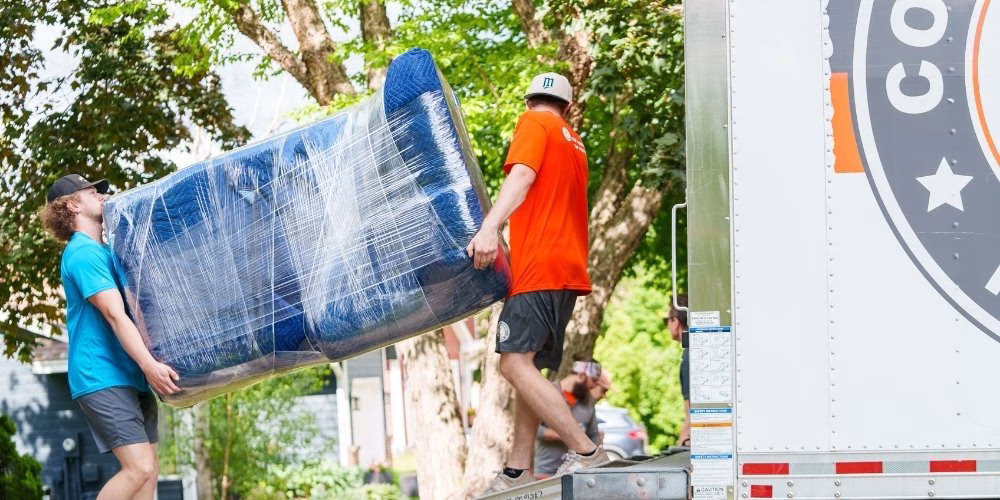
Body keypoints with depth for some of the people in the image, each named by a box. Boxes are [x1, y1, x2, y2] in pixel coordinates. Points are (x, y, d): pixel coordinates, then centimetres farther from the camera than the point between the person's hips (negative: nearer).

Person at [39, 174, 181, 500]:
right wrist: (150, 365, -30)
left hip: (129, 377, 10)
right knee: (139, 467, -20)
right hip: (103, 378, -10)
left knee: (148, 470, 3)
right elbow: (115, 315, -21)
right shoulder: (84, 252, -10)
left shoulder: (105, 251, 20)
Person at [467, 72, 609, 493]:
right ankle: (516, 472, 5)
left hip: (539, 266, -9)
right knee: (530, 369, 10)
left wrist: (490, 226, -29)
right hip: (568, 267, 9)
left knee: (515, 364, -17)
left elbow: (522, 175, -16)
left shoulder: (534, 123, 2)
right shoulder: (574, 142, 25)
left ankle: (585, 451, -24)